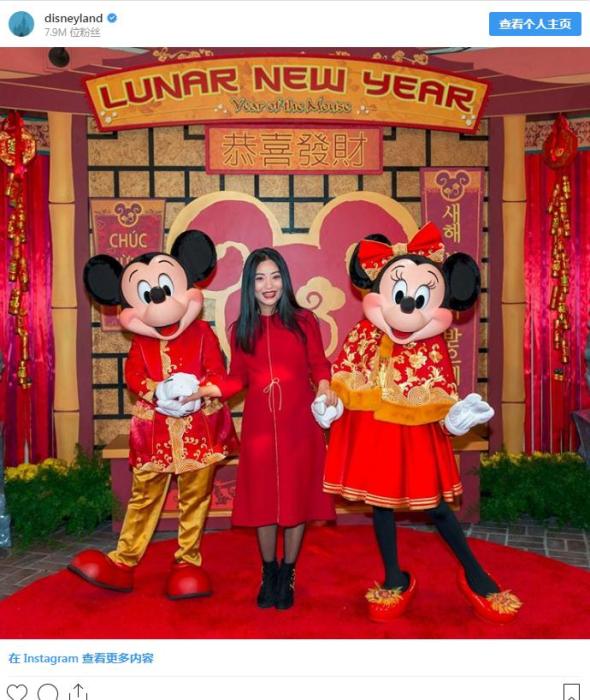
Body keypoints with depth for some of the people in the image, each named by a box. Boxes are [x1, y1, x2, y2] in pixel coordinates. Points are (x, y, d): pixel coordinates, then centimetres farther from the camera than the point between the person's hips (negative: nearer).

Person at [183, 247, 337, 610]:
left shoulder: (304, 320, 0)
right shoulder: (242, 328, 6)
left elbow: (319, 365, 2)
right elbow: (238, 378, 5)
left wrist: (324, 386, -18)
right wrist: (209, 389, -10)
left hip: (299, 422, -1)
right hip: (260, 424, 2)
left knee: (297, 496, 7)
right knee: (263, 499, 9)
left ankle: (288, 574, 25)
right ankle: (269, 573, 29)